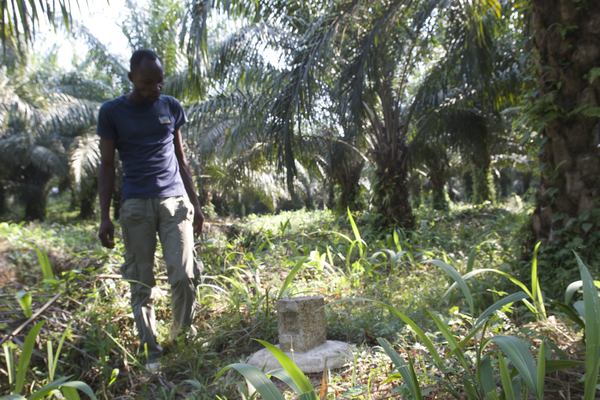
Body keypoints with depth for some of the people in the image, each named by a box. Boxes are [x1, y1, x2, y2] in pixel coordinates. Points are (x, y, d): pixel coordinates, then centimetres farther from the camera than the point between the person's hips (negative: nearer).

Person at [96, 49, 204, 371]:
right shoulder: (112, 112, 4)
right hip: (135, 205, -1)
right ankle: (151, 352, 15)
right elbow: (107, 166, 4)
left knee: (184, 276, -7)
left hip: (175, 200, 2)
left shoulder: (171, 107, 11)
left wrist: (196, 204, 12)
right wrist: (104, 217, -3)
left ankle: (182, 338, 17)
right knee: (141, 283, 2)